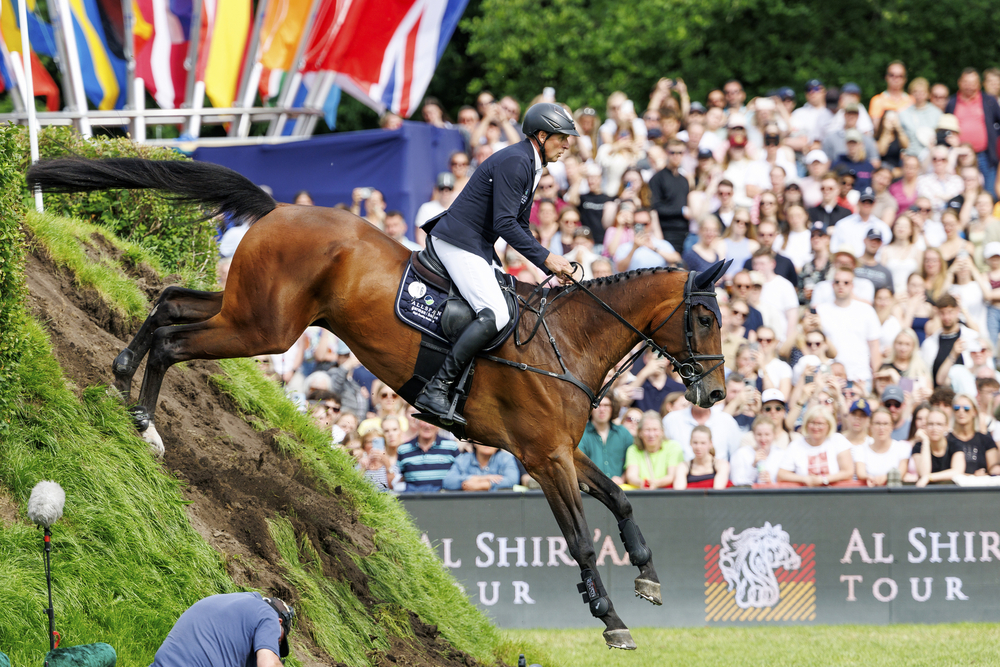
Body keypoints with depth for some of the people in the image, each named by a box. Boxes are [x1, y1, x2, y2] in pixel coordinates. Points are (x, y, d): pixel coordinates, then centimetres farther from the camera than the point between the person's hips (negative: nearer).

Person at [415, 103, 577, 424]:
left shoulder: (530, 166, 17)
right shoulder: (514, 162, -16)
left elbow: (519, 227, 22)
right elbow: (505, 224, -22)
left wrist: (551, 266, 13)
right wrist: (546, 258, -20)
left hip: (478, 247, 11)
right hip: (459, 242, -11)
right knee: (495, 315, -23)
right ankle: (435, 391, -25)